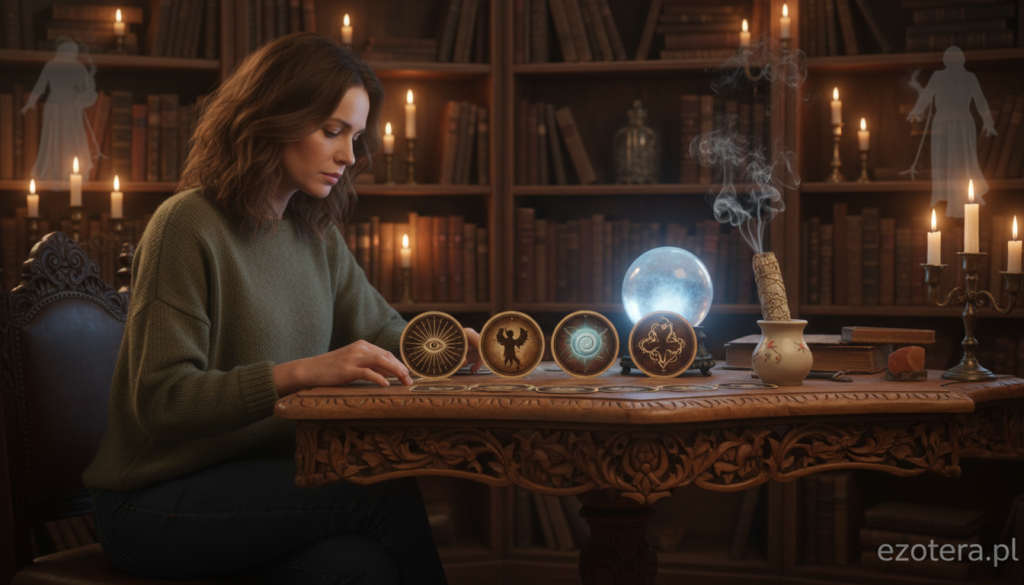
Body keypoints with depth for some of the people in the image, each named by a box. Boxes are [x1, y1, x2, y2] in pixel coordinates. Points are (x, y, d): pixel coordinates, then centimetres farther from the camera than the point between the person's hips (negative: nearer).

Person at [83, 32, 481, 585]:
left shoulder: (315, 234, 12)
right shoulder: (188, 225, -11)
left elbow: (380, 329, 24)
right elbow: (159, 399, -17)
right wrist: (304, 371, -26)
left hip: (265, 475, 6)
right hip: (155, 503, -6)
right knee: (385, 493, -26)